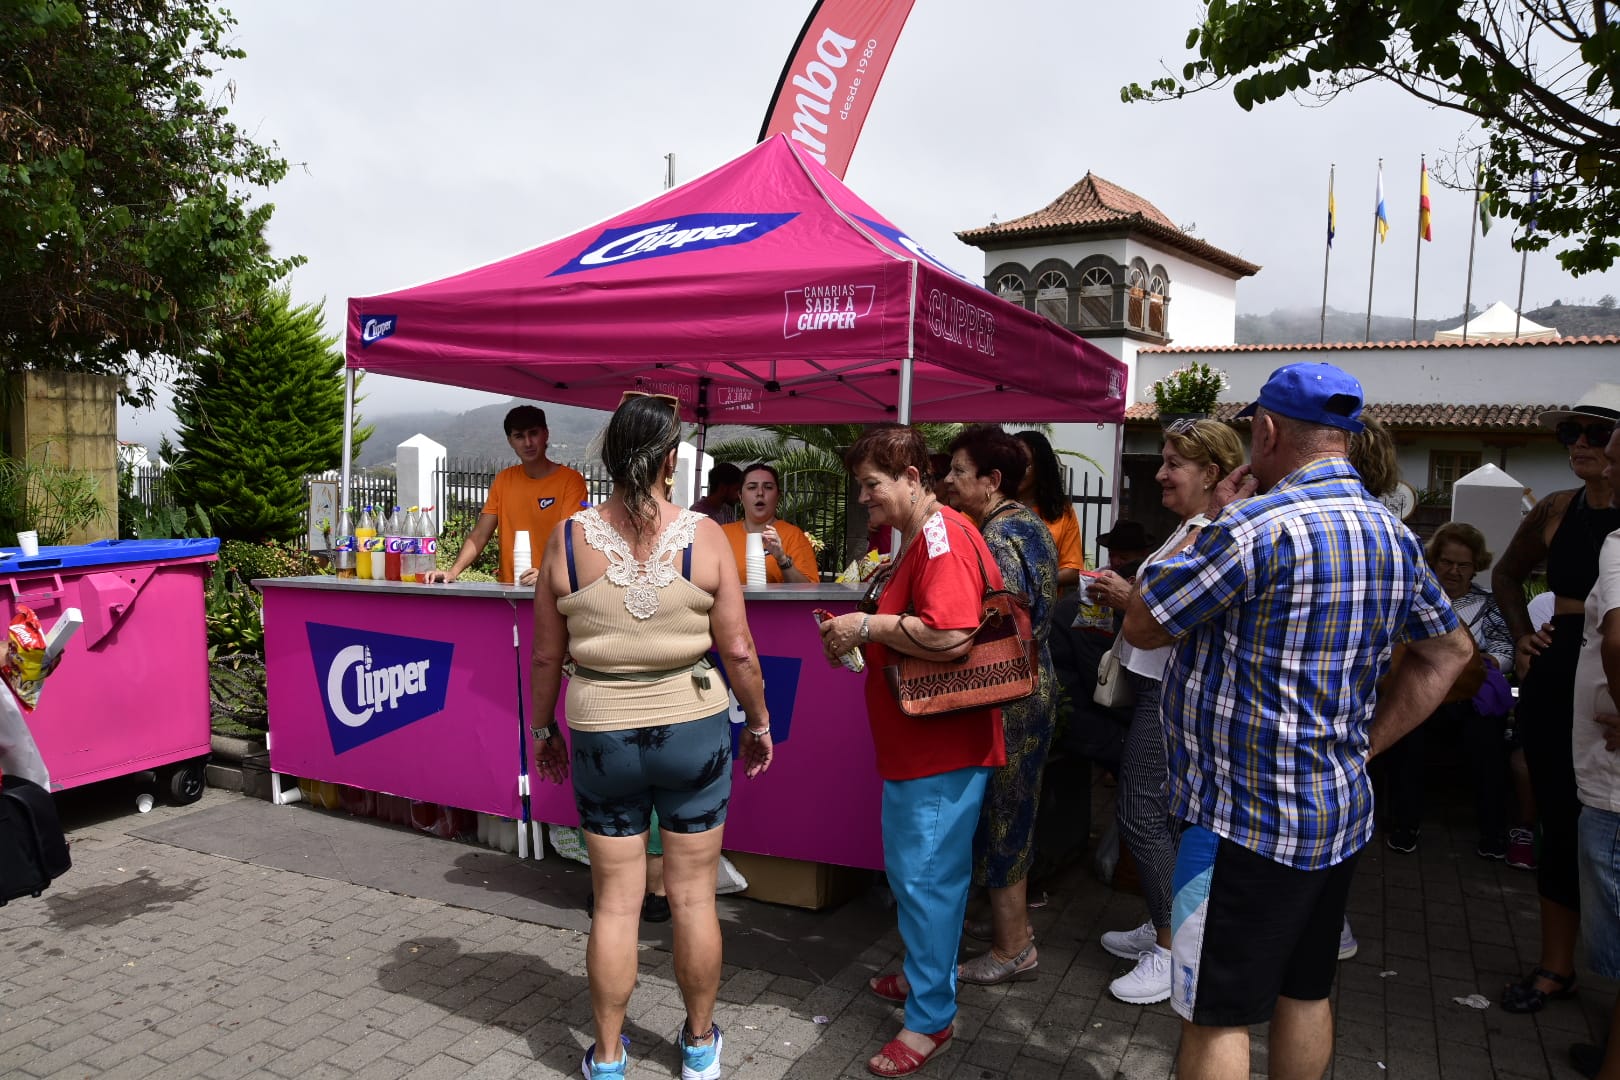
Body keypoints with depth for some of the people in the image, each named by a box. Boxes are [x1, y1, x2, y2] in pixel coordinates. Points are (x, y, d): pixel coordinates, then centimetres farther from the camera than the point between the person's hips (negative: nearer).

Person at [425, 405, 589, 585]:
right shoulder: (503, 480, 14)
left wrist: (545, 574, -30)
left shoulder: (570, 481, -2)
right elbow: (479, 536, 10)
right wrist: (452, 572, -6)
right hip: (508, 590, 5)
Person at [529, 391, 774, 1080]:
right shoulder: (703, 535, -9)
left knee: (616, 903, 13)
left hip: (603, 737, 1)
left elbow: (546, 655, 0)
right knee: (693, 897, 13)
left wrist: (544, 728, 15)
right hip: (695, 732, 0)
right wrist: (759, 721, 9)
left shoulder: (569, 538, -6)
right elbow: (738, 650, -6)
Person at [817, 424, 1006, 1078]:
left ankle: (931, 1017, 11)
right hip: (915, 742, 11)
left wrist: (870, 626, -20)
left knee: (926, 876, -2)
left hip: (942, 746, -11)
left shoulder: (943, 536, -19)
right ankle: (925, 974, 39)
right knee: (910, 869, 21)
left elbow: (951, 636, -30)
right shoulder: (916, 539, 15)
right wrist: (861, 636, 10)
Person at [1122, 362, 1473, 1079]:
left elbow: (1141, 627, -13)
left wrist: (1212, 525, -4)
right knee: (1305, 991, 21)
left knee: (1217, 1017, 2)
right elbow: (1449, 651, 18)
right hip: (1342, 808, 8)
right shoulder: (1393, 534, 6)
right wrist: (1363, 745, 13)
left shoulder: (1258, 526, -21)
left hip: (1248, 818, -8)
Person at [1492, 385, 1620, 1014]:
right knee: (1559, 826, 13)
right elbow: (1507, 575, 25)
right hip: (1554, 680, 5)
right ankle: (1556, 967, 27)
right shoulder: (1557, 511, 8)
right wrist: (1522, 636, 12)